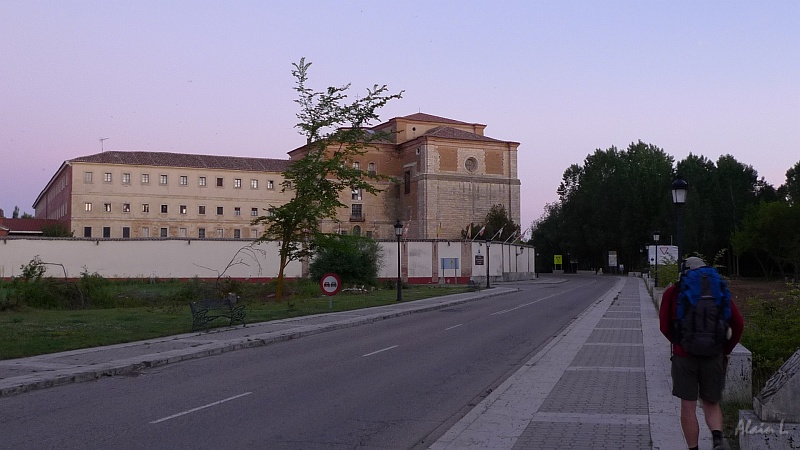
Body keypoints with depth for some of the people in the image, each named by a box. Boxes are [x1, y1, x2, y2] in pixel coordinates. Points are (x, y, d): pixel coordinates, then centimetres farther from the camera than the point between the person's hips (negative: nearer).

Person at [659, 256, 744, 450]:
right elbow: (738, 323, 0)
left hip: (684, 356, -2)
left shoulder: (673, 292, 1)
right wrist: (726, 350, 9)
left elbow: (664, 326, 0)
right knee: (711, 404, 16)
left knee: (688, 407, 7)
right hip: (714, 356, 2)